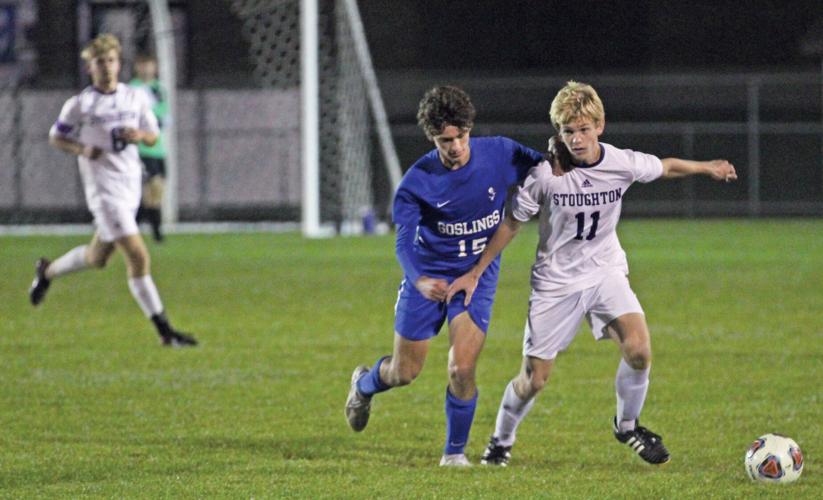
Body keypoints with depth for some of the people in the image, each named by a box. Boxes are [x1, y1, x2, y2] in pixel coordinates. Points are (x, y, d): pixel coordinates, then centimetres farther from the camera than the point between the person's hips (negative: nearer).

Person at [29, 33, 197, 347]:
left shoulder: (135, 98, 7)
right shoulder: (80, 105, -4)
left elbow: (153, 137, 14)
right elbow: (55, 138, 5)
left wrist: (140, 135, -10)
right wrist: (82, 150, -14)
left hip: (131, 186, 6)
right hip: (103, 189, -6)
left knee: (97, 258, 19)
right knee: (138, 257, -14)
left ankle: (47, 272, 47)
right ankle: (165, 332, -12)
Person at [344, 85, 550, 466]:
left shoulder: (500, 154, -14)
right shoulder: (417, 182, -19)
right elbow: (404, 241, -26)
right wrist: (419, 280, -46)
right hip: (427, 277, 0)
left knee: (461, 369, -15)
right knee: (404, 373, 10)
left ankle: (455, 451, 8)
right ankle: (363, 384, 47)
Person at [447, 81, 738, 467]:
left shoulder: (623, 164, -13)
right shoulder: (545, 175, -18)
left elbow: (667, 167, 10)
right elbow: (510, 224, -4)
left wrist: (708, 168, 21)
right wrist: (475, 273, 0)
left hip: (606, 272, 1)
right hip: (555, 282, -1)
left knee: (638, 349, -23)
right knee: (533, 378, -1)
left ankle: (627, 425, 4)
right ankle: (501, 441, 28)